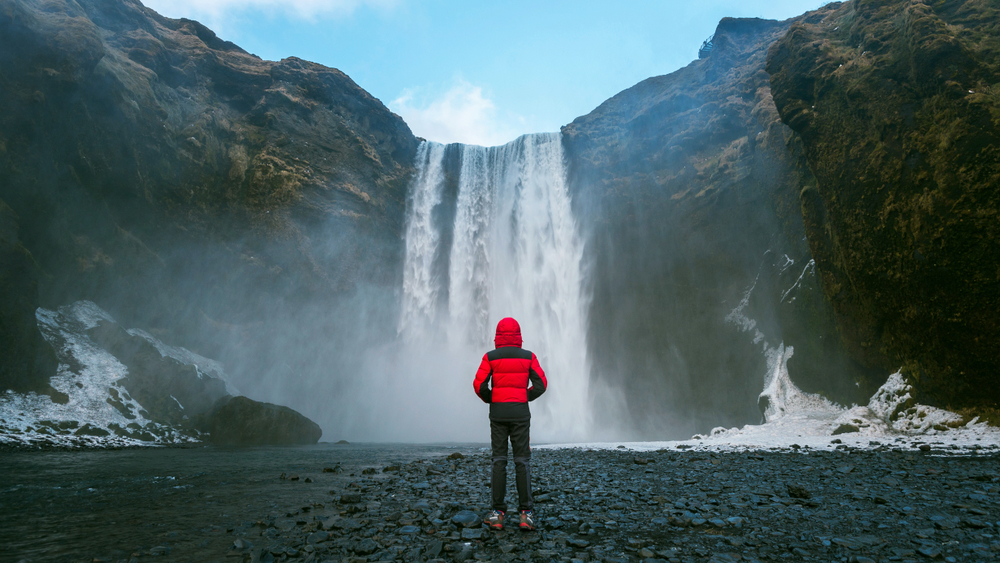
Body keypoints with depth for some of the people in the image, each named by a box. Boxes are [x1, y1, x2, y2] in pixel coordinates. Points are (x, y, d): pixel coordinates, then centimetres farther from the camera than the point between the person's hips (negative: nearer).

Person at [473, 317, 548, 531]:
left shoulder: (490, 357, -1)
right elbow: (541, 384, -4)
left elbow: (479, 385, -8)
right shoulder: (528, 356, 1)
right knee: (522, 462, 4)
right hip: (520, 413, 0)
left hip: (497, 413, 0)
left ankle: (498, 514, 4)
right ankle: (525, 514, 2)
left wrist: (490, 400, 11)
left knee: (499, 461, 6)